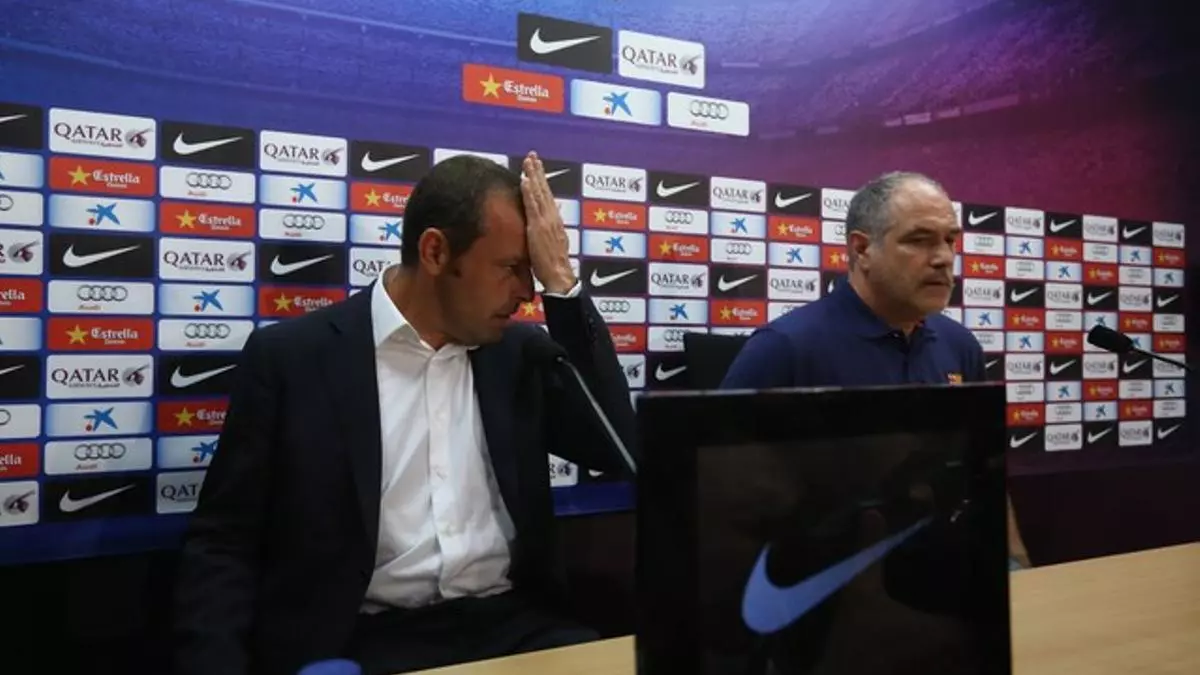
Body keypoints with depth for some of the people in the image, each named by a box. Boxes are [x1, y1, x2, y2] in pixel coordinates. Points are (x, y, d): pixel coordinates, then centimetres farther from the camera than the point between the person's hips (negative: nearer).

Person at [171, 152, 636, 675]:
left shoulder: (519, 353, 10)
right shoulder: (292, 357, -1)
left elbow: (619, 451, -1)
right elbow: (222, 545, 1)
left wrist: (561, 281, -4)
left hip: (513, 626, 4)